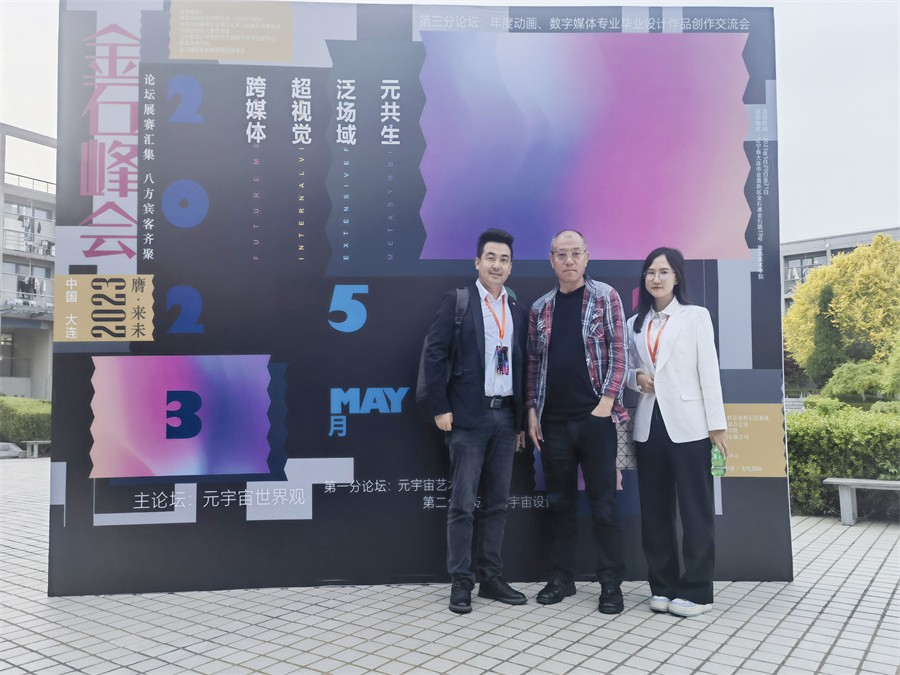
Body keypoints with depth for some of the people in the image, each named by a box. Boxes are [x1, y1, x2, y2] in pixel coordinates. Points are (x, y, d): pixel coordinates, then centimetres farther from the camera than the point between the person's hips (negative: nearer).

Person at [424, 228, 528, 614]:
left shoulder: (518, 311, 13)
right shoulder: (458, 301, -1)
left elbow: (521, 366, 14)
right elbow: (435, 354, -6)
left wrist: (521, 420, 12)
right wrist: (440, 408, -11)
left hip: (506, 416, 5)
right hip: (468, 416, -5)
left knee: (497, 504, 10)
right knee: (463, 504, -1)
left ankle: (491, 578, 20)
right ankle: (460, 582, 10)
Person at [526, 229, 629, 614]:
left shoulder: (605, 297, 2)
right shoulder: (540, 308, 11)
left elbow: (618, 352, -3)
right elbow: (533, 362, 12)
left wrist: (607, 401, -12)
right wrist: (532, 410, 5)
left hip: (595, 416, -3)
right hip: (553, 421, 4)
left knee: (603, 502, 2)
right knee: (560, 501, 11)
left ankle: (611, 583, 11)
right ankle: (562, 577, 22)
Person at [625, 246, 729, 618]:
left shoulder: (696, 316, 3)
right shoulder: (635, 324, 13)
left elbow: (708, 370, -2)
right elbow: (627, 368, 18)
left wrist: (716, 423, -7)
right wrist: (636, 378, -6)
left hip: (687, 425, -4)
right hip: (648, 425, 4)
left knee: (695, 509, 0)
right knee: (655, 510, 8)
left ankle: (696, 591, 9)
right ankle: (663, 586, 19)